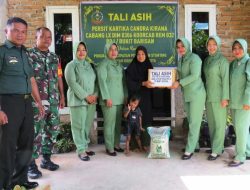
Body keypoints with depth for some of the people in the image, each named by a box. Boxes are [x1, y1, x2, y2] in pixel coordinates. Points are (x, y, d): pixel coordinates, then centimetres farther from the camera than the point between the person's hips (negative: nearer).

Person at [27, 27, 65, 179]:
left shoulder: (55, 57, 15)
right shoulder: (29, 55, -4)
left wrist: (62, 96, 16)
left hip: (53, 101, 6)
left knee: (53, 130, 11)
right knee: (36, 132, -3)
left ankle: (46, 158, 25)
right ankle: (31, 164, 8)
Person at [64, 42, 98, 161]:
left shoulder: (89, 65, 16)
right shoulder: (71, 65, -3)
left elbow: (95, 81, 15)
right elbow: (72, 83, -12)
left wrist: (95, 94, -2)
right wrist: (86, 96, -15)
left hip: (91, 100, 6)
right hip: (78, 100, -5)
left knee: (88, 125, 8)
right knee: (79, 125, -3)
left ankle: (85, 147, 19)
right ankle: (81, 150, 4)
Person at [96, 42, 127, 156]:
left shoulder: (119, 65, 17)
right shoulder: (103, 65, -5)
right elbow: (102, 81, -12)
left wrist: (125, 95, 13)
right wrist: (107, 98, -18)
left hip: (119, 99, 7)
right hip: (109, 99, -7)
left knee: (118, 123, 10)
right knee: (110, 123, -5)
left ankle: (116, 144, 21)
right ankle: (109, 148, 3)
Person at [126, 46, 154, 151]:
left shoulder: (149, 66, 11)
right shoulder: (131, 67, -3)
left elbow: (152, 80, 17)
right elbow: (129, 83, -12)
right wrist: (143, 83, -23)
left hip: (146, 98, 4)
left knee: (146, 120, 2)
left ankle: (145, 144, 11)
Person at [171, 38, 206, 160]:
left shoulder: (194, 58, -10)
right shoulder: (180, 60, 13)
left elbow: (194, 76, -19)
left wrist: (179, 83, -20)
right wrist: (174, 82, -1)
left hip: (196, 94, -8)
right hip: (186, 95, 8)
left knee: (194, 123, -3)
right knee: (191, 122, 12)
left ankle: (190, 149, 1)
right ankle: (195, 145, 23)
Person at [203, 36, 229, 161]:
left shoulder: (222, 60, -8)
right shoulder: (207, 60, 12)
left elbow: (225, 79, -12)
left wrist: (225, 98, -16)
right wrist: (204, 94, 12)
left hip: (218, 97, -7)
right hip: (208, 96, 7)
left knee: (219, 123, 0)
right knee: (211, 122, 11)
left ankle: (217, 150, 6)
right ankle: (216, 146, 23)